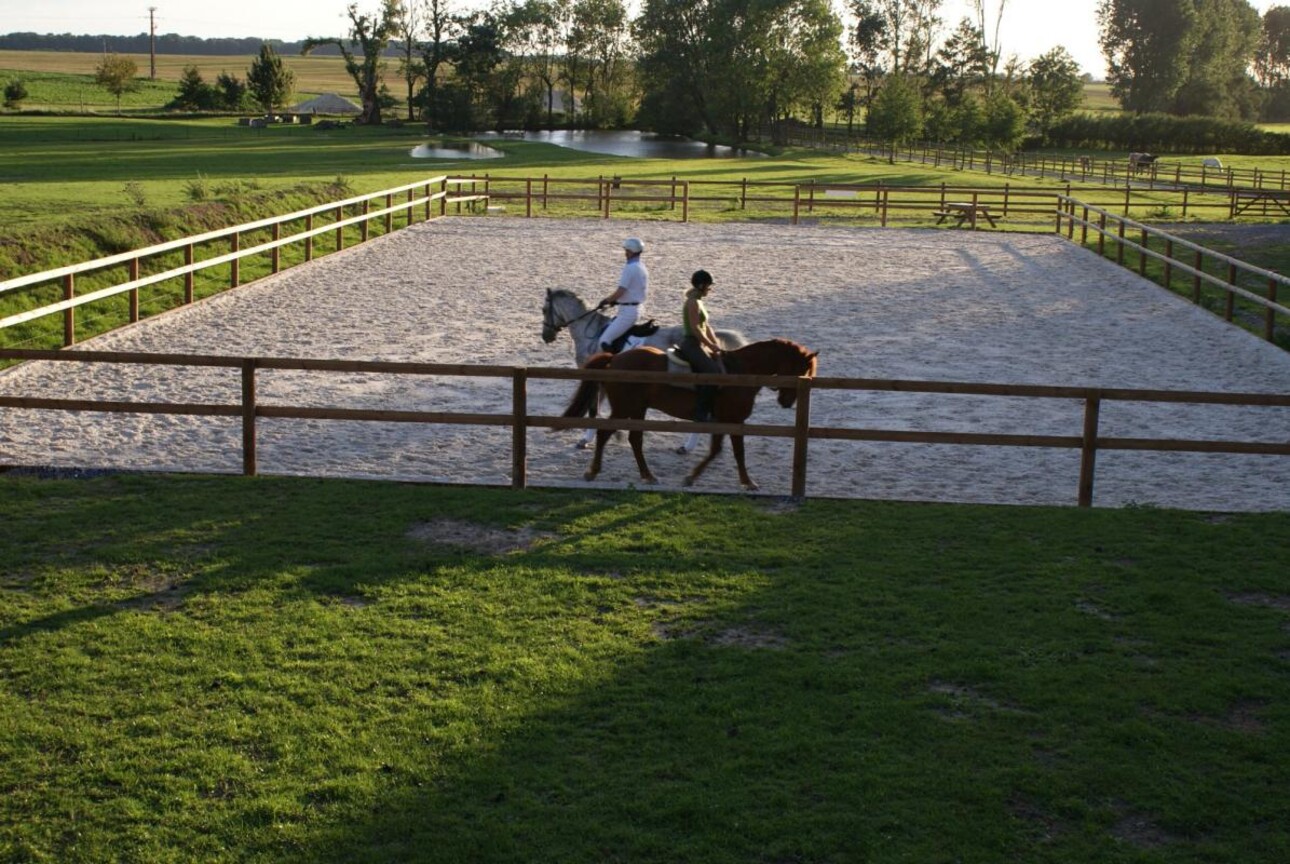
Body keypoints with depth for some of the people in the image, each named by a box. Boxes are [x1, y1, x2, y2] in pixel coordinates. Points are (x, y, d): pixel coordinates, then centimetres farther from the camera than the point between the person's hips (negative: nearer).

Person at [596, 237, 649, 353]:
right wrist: (616, 301, 21)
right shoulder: (642, 267, 12)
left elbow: (620, 292, -21)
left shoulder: (630, 268, -17)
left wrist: (605, 301, -4)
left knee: (605, 341, -16)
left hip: (627, 311, -10)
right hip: (637, 307, 10)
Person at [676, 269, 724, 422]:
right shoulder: (693, 303, -15)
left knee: (722, 367, 7)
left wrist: (715, 344, 6)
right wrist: (712, 345, -15)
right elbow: (695, 329, -21)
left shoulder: (698, 302, 16)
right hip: (692, 344, -10)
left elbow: (706, 326, 17)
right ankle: (701, 413, -20)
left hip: (700, 345, 10)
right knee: (712, 372, -23)